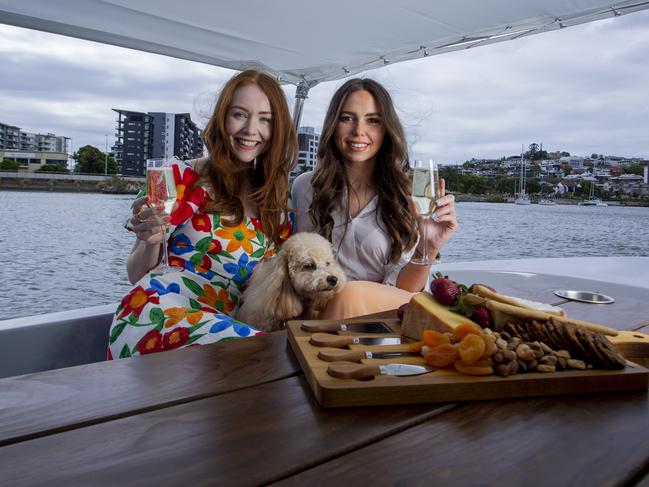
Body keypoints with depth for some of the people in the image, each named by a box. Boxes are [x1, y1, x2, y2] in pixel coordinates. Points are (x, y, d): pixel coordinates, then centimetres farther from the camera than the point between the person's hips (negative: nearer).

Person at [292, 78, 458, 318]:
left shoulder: (407, 196, -1)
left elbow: (397, 289, -4)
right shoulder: (306, 187, 5)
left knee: (351, 293, -33)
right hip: (323, 312, 2)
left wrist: (427, 249, -22)